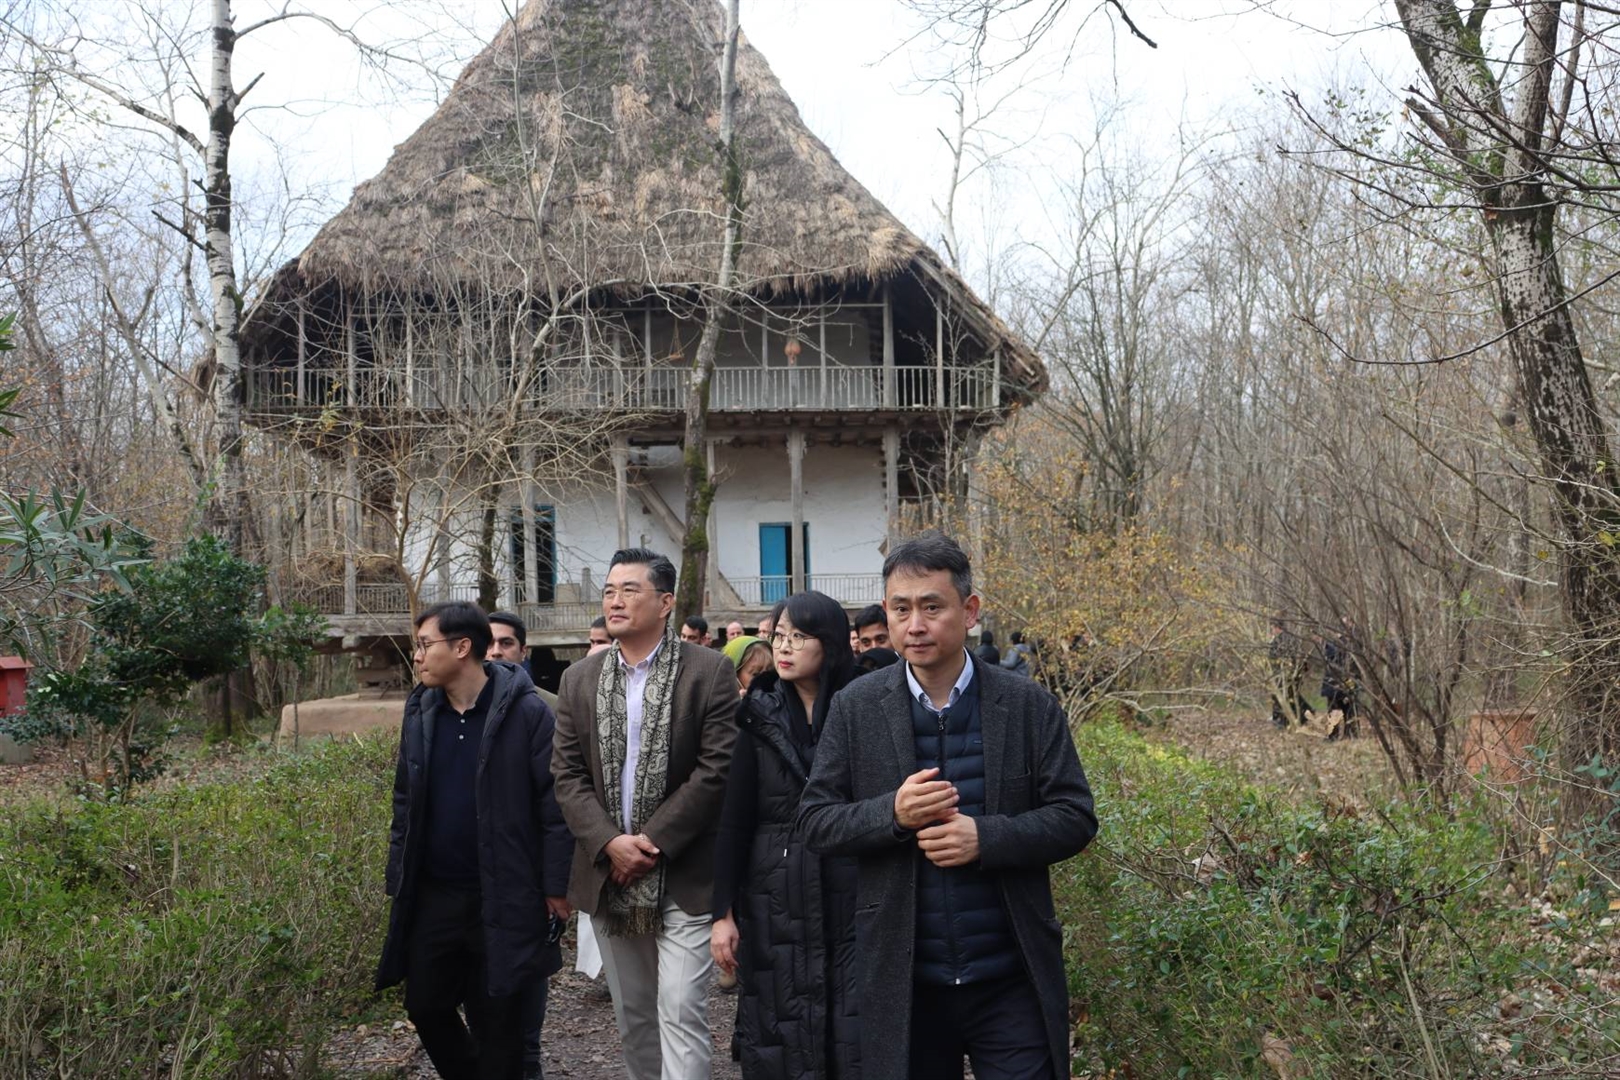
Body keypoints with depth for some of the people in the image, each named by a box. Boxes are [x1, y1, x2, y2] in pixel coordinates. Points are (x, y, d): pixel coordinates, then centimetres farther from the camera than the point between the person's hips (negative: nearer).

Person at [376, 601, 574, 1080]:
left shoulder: (527, 712, -13)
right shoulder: (420, 710, 4)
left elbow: (554, 804, -12)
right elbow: (404, 802, 12)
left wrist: (557, 887, -12)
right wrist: (398, 876, 10)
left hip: (503, 898, -5)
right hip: (432, 896, 6)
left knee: (498, 1023, 7)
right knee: (424, 1005, 16)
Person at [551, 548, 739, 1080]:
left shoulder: (710, 671, -6)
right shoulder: (579, 678, 7)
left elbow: (717, 769, -12)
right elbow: (567, 774, 3)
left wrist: (651, 842, -14)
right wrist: (609, 843, -12)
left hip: (683, 876, -4)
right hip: (607, 875, 5)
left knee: (681, 1013, -7)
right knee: (632, 1015, 15)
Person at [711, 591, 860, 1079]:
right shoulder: (761, 718, 1)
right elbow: (733, 821, 1)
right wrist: (723, 912, -3)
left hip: (849, 898, -1)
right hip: (774, 903, 1)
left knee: (854, 1038, 2)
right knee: (779, 1041, 8)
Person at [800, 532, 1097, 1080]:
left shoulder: (1029, 705, -2)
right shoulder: (855, 708, -1)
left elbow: (1074, 817, -2)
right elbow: (814, 821, 0)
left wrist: (986, 837, -18)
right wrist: (892, 813, -19)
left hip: (1011, 976, -1)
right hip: (903, 981, 1)